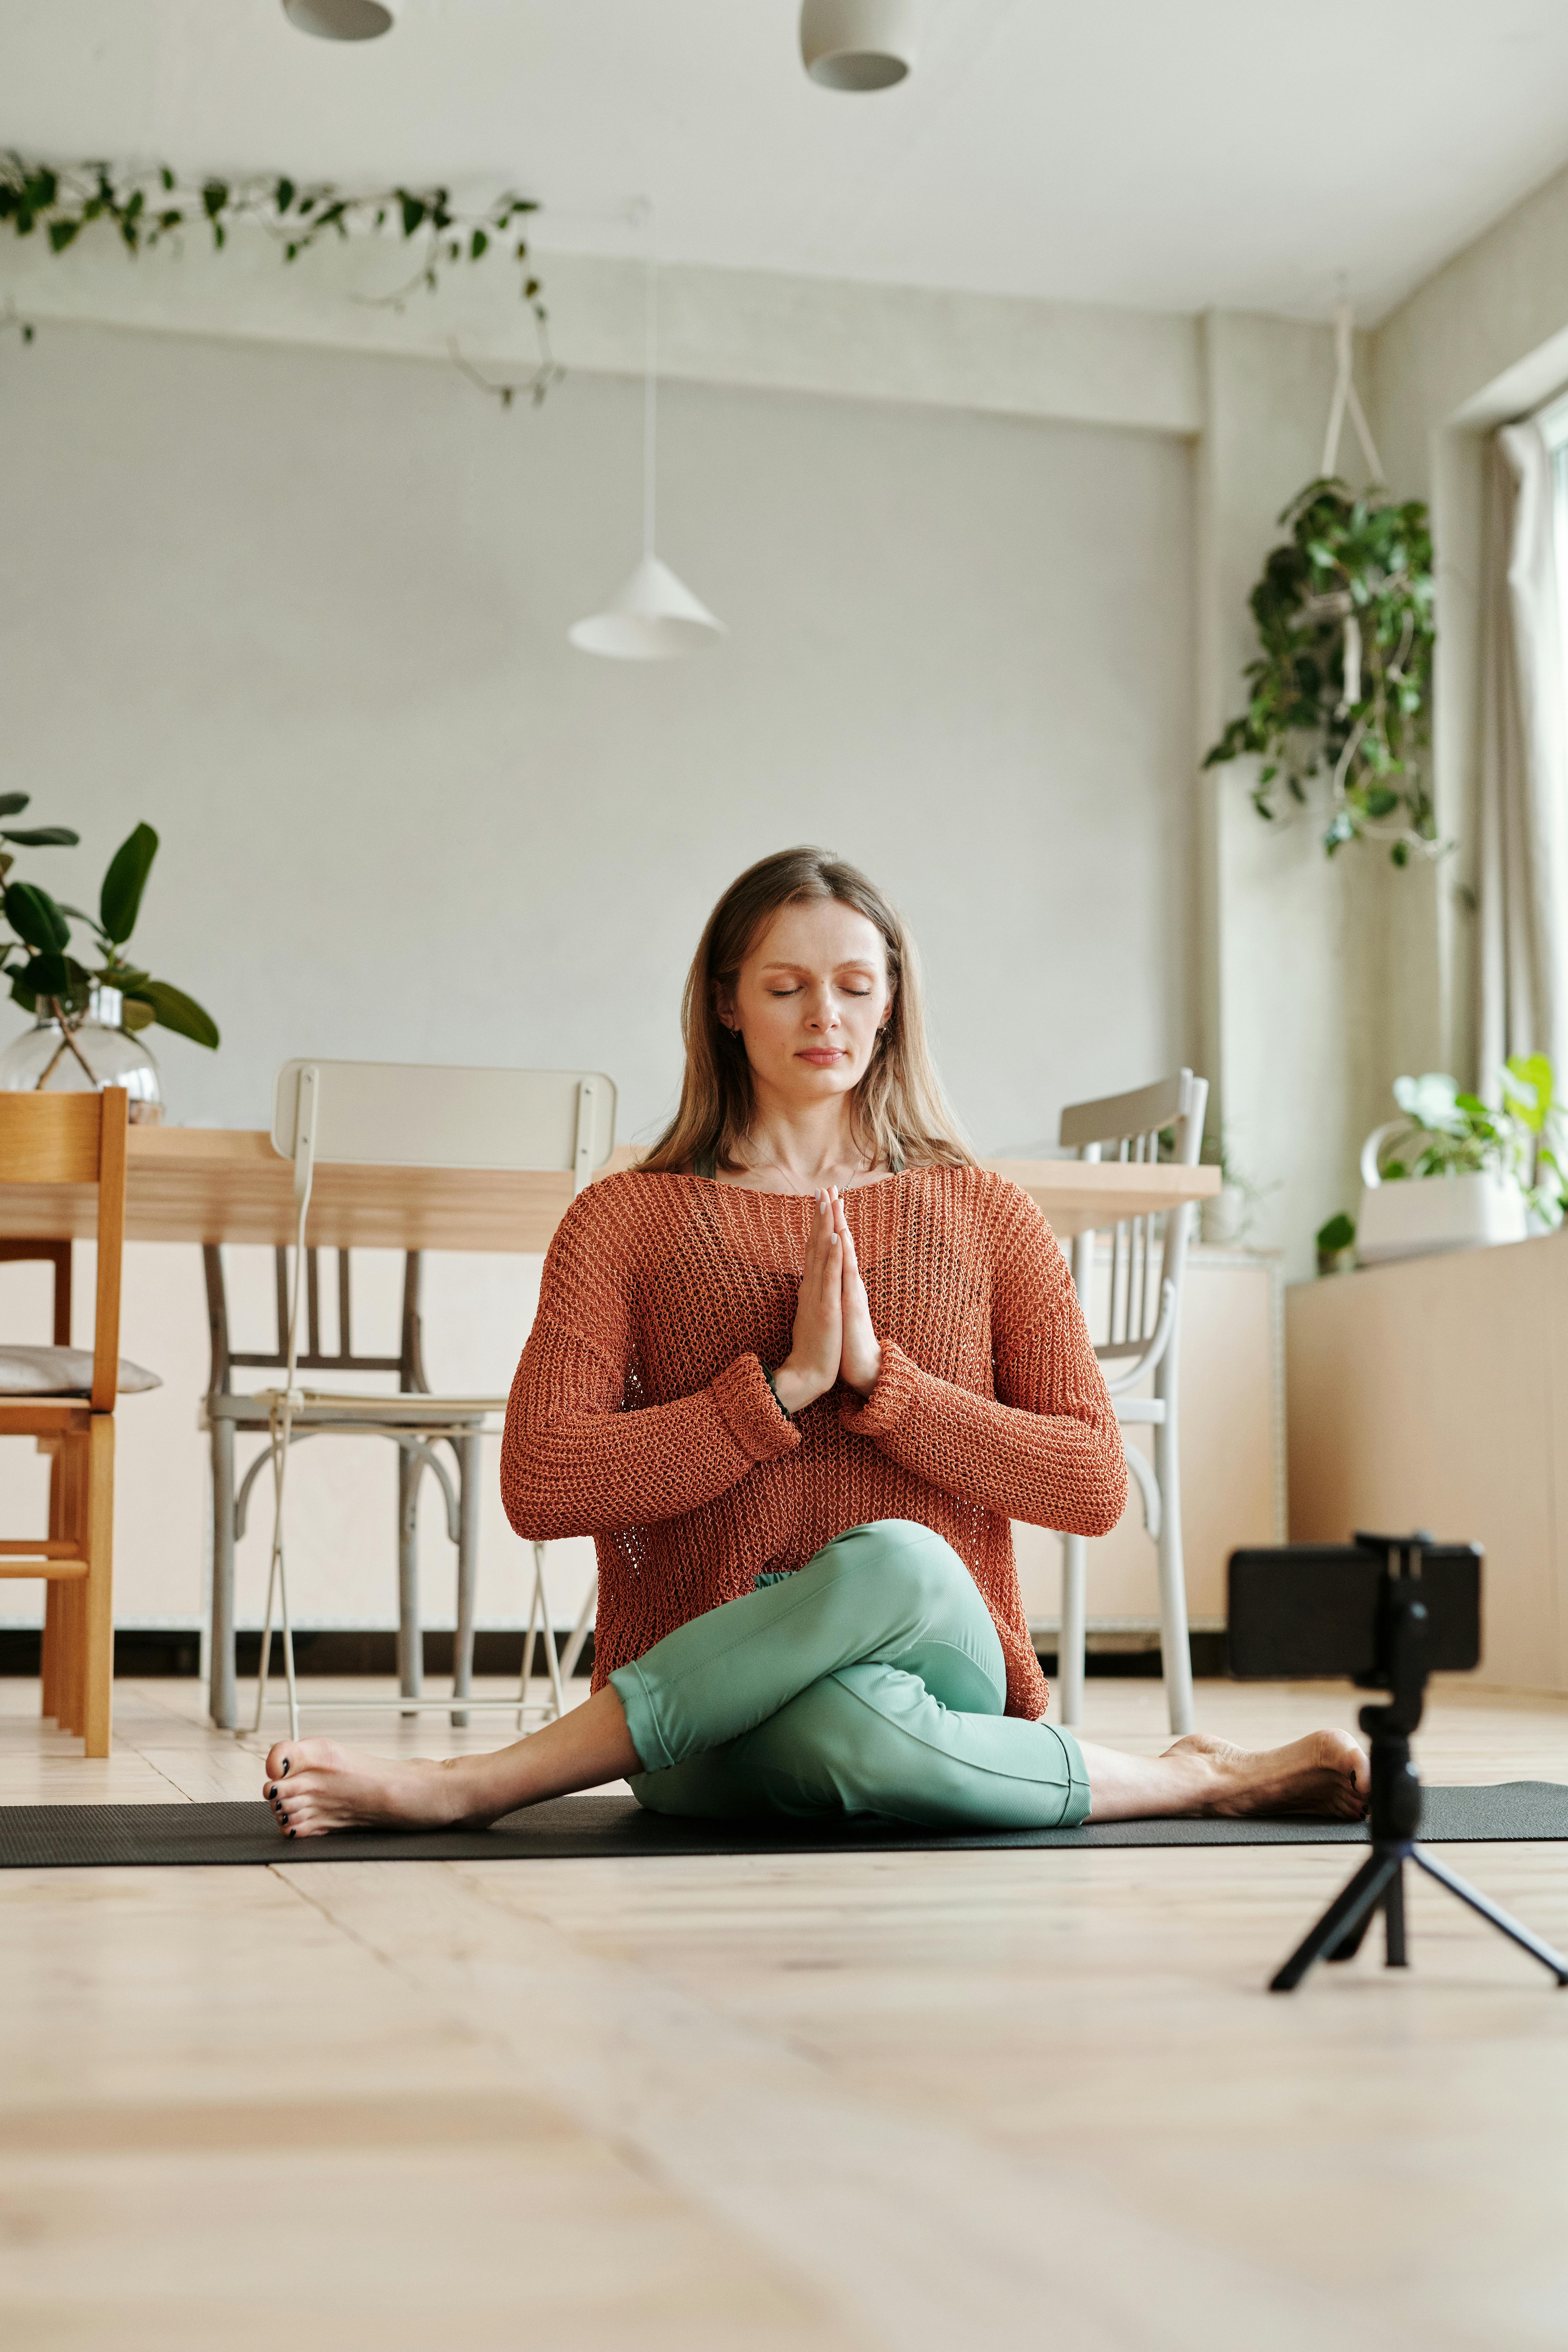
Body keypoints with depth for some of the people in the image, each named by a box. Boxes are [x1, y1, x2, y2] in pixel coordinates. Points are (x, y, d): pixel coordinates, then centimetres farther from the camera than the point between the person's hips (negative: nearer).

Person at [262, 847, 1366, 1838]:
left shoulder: (987, 1217, 13)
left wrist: (877, 1376, -8)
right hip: (706, 1731, -2)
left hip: (939, 1663, 3)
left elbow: (1095, 1485, 4)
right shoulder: (625, 1220, 8)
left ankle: (468, 1785, -23)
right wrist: (785, 1385, -10)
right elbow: (541, 1486, -3)